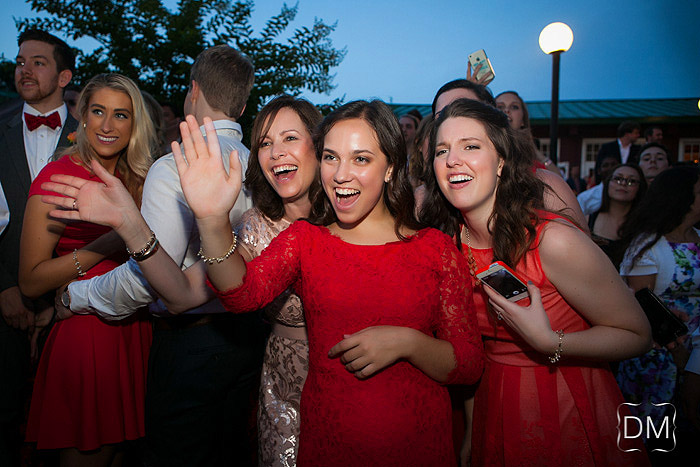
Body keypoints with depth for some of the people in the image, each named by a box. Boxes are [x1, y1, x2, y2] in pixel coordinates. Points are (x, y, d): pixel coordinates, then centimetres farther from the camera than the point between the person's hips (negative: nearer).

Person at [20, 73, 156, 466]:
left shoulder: (139, 179, 7)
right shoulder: (58, 176, -9)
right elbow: (31, 281, -14)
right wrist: (109, 243, -20)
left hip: (135, 332, 6)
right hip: (83, 337, -5)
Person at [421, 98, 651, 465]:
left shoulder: (553, 241, -24)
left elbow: (637, 335, -14)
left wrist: (549, 343, -28)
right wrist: (466, 436, 4)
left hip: (571, 412, -4)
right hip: (494, 410, 4)